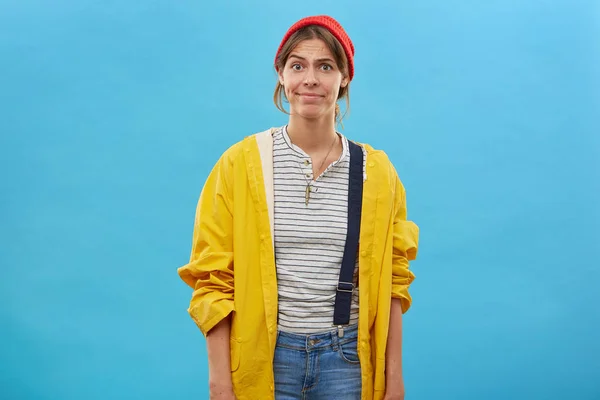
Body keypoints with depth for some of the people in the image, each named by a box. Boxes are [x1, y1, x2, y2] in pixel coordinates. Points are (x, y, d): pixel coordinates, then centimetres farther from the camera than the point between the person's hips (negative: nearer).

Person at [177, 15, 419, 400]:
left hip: (348, 359, 2)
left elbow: (391, 284, 4)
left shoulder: (376, 170, 1)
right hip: (265, 356, -1)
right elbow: (214, 280, -5)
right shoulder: (240, 164, -5)